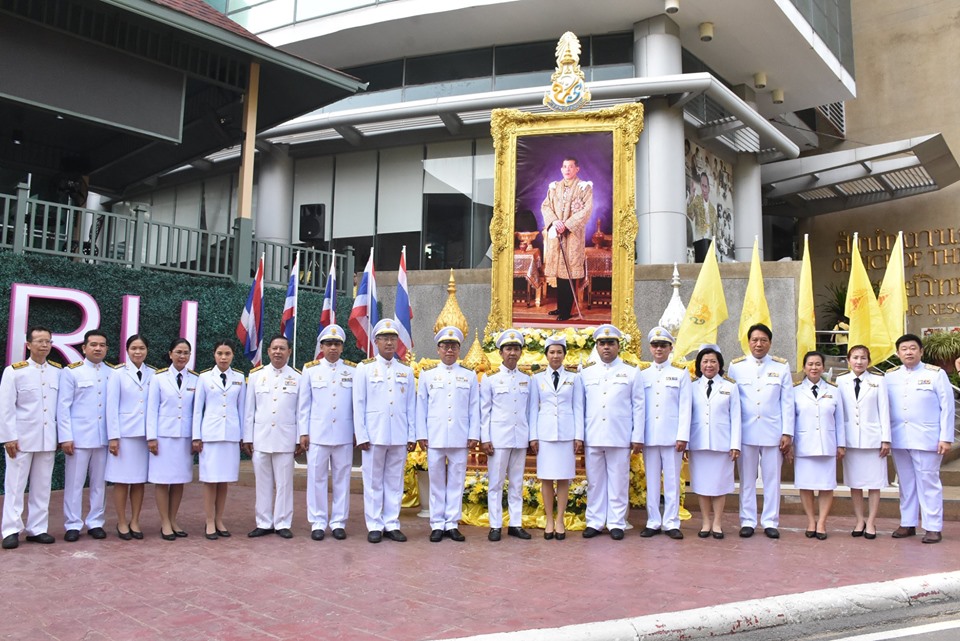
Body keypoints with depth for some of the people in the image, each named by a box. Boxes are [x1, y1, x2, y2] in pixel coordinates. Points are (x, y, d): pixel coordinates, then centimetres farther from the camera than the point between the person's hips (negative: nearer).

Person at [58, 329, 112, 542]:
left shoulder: (112, 374, 4)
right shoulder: (71, 372, -1)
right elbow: (63, 406, -2)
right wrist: (65, 437, -8)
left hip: (104, 437, 2)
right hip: (78, 436, -2)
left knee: (99, 482, 9)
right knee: (74, 483, 4)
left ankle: (95, 523, 19)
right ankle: (72, 525, 14)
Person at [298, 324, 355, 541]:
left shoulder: (353, 370, 5)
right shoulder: (310, 369, 5)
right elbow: (304, 404, 5)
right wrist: (303, 432, 1)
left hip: (344, 435, 1)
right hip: (317, 434, 0)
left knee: (342, 479, 6)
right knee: (317, 478, 3)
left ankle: (338, 522, 15)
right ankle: (318, 522, 13)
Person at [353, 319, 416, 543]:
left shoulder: (406, 371, 11)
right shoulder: (364, 368, 3)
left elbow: (411, 406, 10)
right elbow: (358, 404, 0)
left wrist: (412, 436, 4)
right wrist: (361, 436, -6)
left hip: (399, 437, 2)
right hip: (374, 435, -2)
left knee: (395, 482, 7)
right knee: (373, 482, 4)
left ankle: (392, 524, 16)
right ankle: (374, 526, 12)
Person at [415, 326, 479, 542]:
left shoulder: (469, 376, 10)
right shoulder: (427, 374, 9)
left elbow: (474, 408, 7)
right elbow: (421, 406, 7)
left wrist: (474, 435, 0)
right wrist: (421, 435, 1)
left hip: (460, 439, 0)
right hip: (435, 437, 0)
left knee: (456, 481, 3)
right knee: (436, 481, 4)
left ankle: (452, 524, 12)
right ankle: (437, 525, 11)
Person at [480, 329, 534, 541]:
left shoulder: (526, 379, 9)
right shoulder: (490, 378, 0)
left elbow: (530, 410, 11)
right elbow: (484, 411, 0)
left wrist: (532, 436, 7)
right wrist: (484, 439, -5)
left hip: (520, 438, 3)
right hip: (498, 437, -3)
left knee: (517, 483, 9)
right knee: (496, 483, 2)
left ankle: (515, 524, 16)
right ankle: (495, 526, 9)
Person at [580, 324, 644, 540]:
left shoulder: (632, 372, 6)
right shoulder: (586, 373, 10)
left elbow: (638, 406, 4)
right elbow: (580, 406, 9)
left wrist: (638, 437, -2)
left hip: (620, 438, -2)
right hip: (592, 438, 2)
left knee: (618, 482, 3)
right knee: (595, 481, 8)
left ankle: (616, 523, 13)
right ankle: (594, 522, 17)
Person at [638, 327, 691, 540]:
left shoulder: (681, 374, 7)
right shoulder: (642, 376, 11)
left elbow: (685, 408, 1)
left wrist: (682, 436, -7)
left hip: (672, 436, -1)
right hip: (649, 436, 2)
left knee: (672, 481, 1)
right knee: (652, 481, 6)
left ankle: (671, 523, 9)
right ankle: (653, 522, 13)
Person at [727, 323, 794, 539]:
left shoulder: (781, 366, 4)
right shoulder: (736, 366, 3)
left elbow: (787, 402, 3)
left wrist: (787, 433, -2)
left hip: (773, 432, 0)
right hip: (746, 431, 0)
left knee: (772, 478, 5)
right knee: (747, 479, 6)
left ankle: (770, 522, 15)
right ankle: (747, 521, 14)